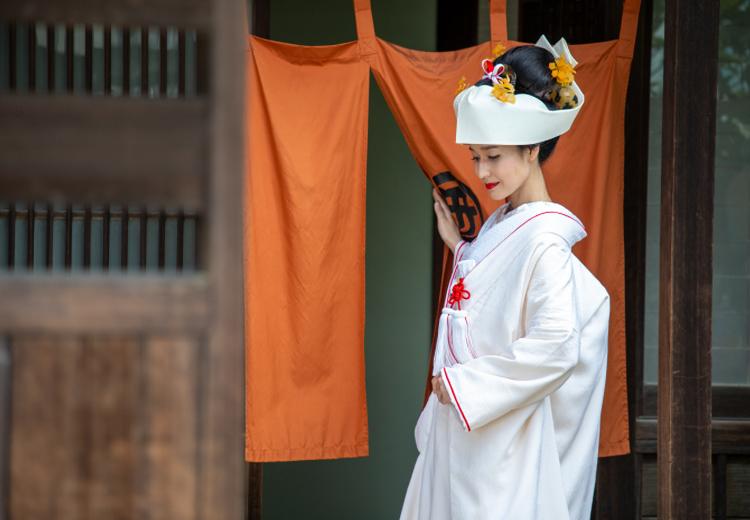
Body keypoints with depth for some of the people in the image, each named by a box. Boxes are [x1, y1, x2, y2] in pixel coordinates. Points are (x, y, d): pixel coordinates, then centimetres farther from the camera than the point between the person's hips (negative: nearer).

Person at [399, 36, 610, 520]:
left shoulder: (544, 239, -18)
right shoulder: (498, 224, 8)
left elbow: (556, 348, -25)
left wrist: (466, 384, -19)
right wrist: (457, 244, 11)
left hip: (503, 432, -8)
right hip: (461, 420, 8)